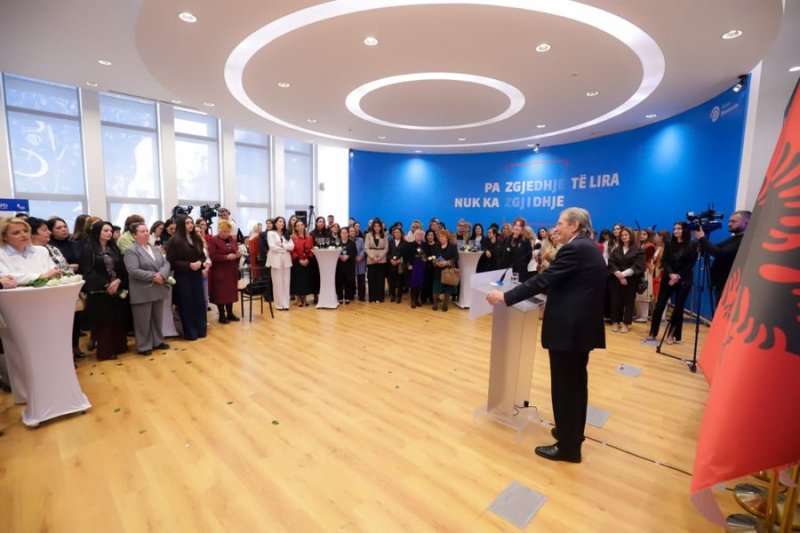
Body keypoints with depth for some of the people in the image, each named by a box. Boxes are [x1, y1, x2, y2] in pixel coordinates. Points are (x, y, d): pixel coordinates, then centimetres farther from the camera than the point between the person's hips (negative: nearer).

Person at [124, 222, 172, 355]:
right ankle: (144, 346, 15)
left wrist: (162, 275, -14)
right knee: (143, 321, 4)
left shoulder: (155, 249, 13)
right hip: (142, 292, -6)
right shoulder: (131, 250, -9)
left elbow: (166, 264, 6)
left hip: (158, 289, 7)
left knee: (158, 318, 16)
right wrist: (153, 276, -20)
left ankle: (158, 341, 28)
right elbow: (133, 271, -19)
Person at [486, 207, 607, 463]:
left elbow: (543, 280, -21)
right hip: (583, 325, 10)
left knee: (564, 386, 1)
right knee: (576, 381, 21)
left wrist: (506, 296, -17)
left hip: (569, 328, -10)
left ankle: (568, 446, 14)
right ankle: (574, 431, 37)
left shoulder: (574, 249, -17)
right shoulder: (587, 248, 13)